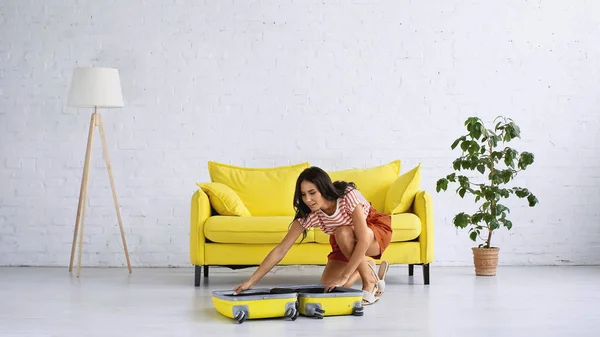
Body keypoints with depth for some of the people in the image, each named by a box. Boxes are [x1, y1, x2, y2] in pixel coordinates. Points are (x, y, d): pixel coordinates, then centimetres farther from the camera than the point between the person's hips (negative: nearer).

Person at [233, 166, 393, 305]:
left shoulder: (349, 195, -35)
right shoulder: (309, 214, -23)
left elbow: (363, 240, -41)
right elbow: (280, 250, -23)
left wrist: (344, 277, -42)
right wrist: (251, 281, -29)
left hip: (376, 230, -4)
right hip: (346, 244, 4)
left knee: (343, 233, -35)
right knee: (328, 287, -13)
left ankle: (371, 282, -16)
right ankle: (366, 268, 13)